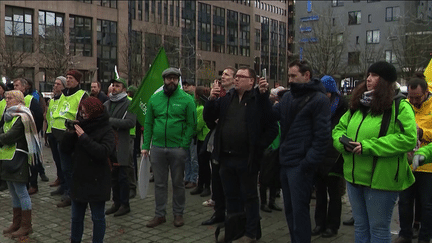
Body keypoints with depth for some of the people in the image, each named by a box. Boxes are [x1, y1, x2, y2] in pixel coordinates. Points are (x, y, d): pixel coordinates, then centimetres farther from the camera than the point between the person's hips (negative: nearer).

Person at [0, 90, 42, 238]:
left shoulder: (22, 117, -14)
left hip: (18, 158, -9)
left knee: (21, 192, -3)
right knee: (13, 192, 15)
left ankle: (26, 226, 6)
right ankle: (17, 223, 25)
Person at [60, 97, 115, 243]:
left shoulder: (106, 130, -9)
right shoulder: (80, 126, 5)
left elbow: (103, 151, -25)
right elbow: (65, 149, 5)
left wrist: (84, 137, -21)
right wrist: (70, 134, -11)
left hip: (97, 181, -5)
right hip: (79, 179, 5)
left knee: (98, 218, 8)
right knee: (76, 217, 17)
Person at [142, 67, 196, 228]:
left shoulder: (186, 99, -2)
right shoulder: (154, 99, 8)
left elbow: (191, 124, -6)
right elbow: (148, 123, 8)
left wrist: (184, 146, -14)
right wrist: (146, 146, 1)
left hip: (178, 149, -3)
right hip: (157, 148, 3)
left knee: (178, 183, 9)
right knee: (159, 183, 11)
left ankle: (178, 214, 23)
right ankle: (159, 215, 22)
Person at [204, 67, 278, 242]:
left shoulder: (259, 100, -7)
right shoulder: (227, 98, 9)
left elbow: (272, 128, -9)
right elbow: (208, 118, 8)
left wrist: (259, 147, -15)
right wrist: (211, 99, -7)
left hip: (247, 159, -5)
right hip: (226, 158, 5)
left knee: (249, 196, 9)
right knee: (231, 196, 17)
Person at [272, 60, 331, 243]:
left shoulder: (319, 99, -9)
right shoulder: (288, 96, 13)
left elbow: (322, 135, -13)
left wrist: (309, 163, -17)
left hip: (300, 164, -7)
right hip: (285, 162, 8)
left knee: (299, 211, -2)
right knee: (289, 209, 16)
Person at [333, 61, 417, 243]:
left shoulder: (400, 106, -9)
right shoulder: (357, 105, 12)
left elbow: (408, 138, -21)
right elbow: (339, 129, 17)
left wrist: (368, 147, -23)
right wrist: (343, 142, -7)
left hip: (381, 179, -6)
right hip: (354, 177, 7)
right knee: (360, 227, 19)